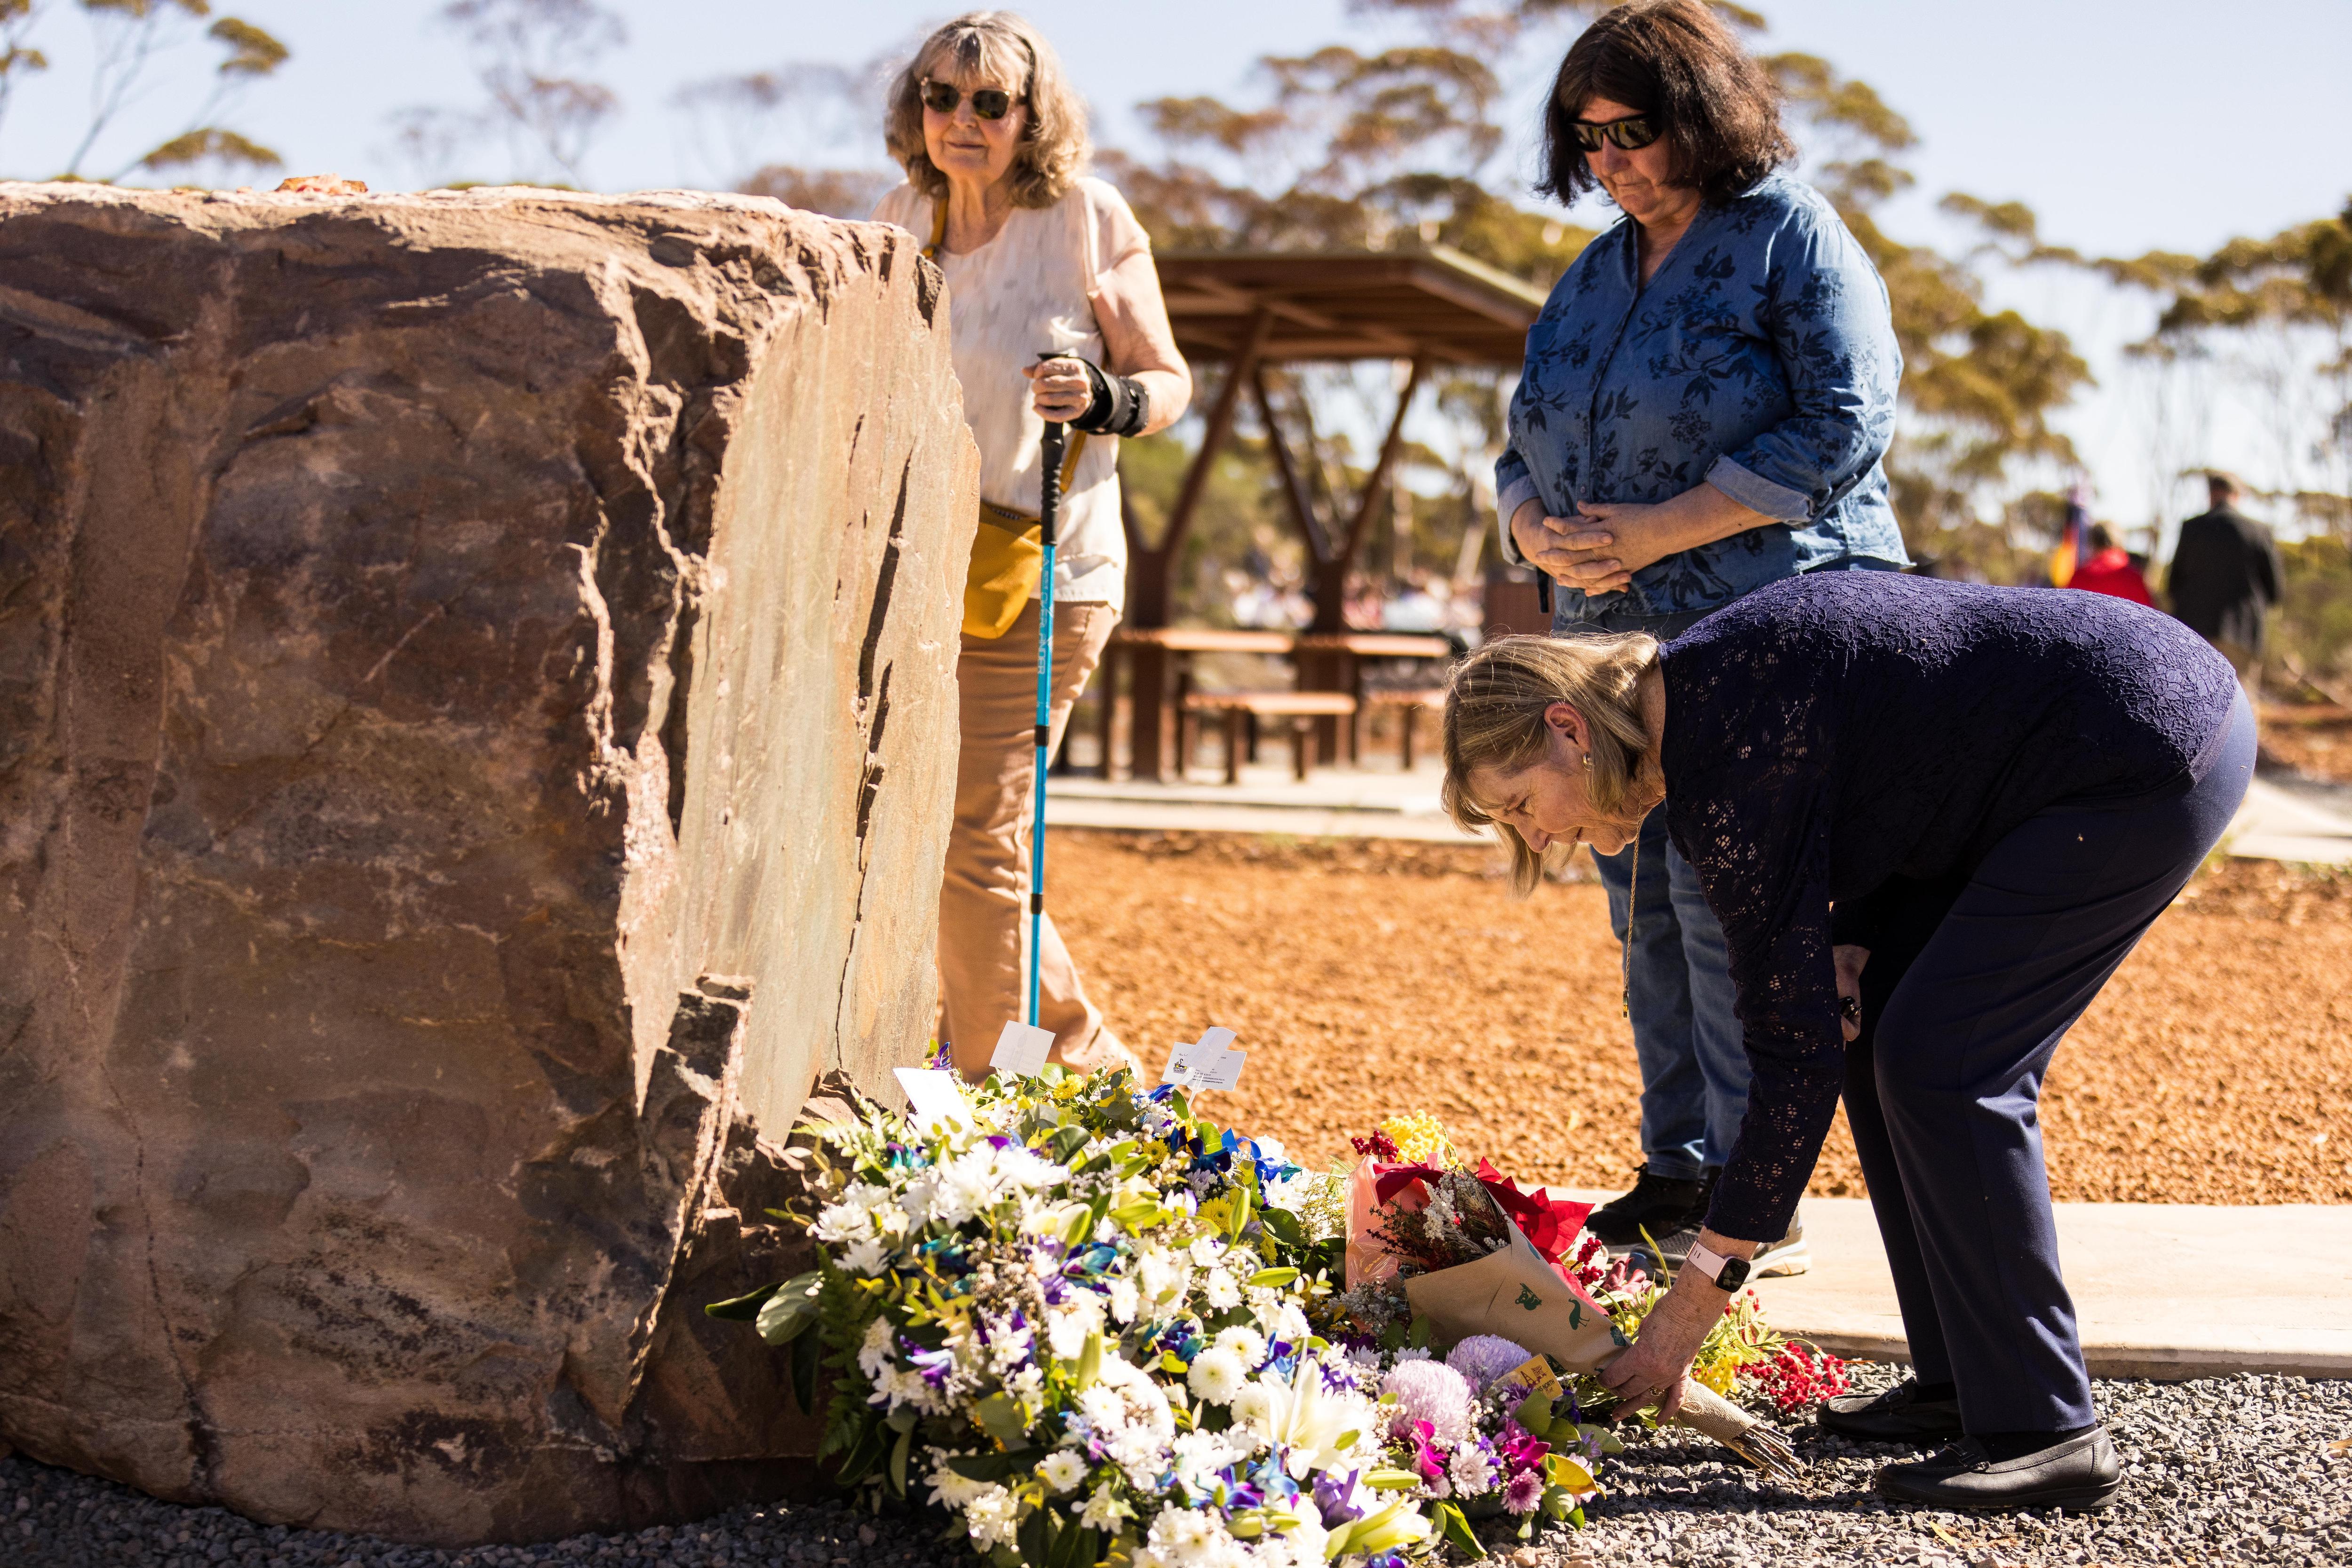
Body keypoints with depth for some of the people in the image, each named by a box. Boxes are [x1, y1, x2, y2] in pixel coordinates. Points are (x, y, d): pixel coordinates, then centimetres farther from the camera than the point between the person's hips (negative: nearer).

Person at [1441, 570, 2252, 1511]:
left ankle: (2045, 1433, -4)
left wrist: (1698, 1293, -14)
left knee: (1940, 1062, -10)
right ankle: (1962, 1382, 16)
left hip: (2155, 753, -10)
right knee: (1883, 1036, 9)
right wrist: (1848, 952, -2)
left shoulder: (1731, 762, -22)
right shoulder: (1699, 695, 6)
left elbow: (1797, 1050, -19)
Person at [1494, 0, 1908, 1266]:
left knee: (1728, 911, -9)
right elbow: (1526, 441, 21)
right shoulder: (1594, 276, 19)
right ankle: (1674, 1174, 17)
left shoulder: (1792, 236, -3)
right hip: (1616, 639, 7)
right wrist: (1539, 532, -3)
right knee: (1646, 909, 8)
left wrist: (1661, 529, -17)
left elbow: (1840, 431, -13)